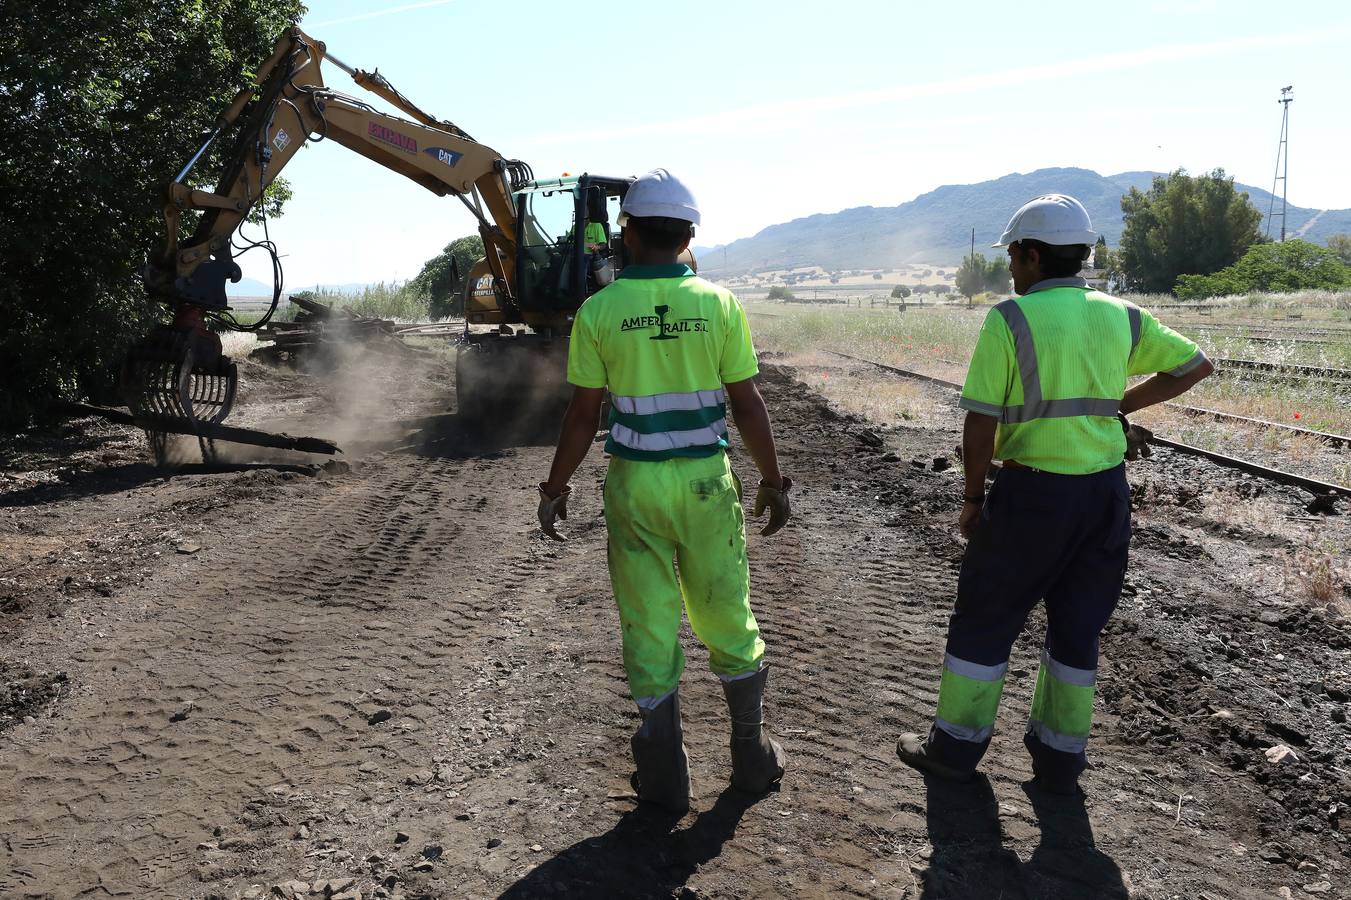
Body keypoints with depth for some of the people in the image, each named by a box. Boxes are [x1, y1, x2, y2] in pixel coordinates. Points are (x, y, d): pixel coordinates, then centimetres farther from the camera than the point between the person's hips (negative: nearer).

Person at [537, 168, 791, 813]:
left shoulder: (598, 311, -5)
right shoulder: (719, 304, -4)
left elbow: (583, 414, -4)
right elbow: (748, 404, -3)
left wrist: (556, 488, 8)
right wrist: (773, 480, 8)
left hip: (634, 482, 0)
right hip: (706, 480, 1)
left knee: (649, 625, 11)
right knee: (726, 616, 16)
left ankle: (666, 775, 20)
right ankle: (752, 757, 29)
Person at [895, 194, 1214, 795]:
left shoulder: (1010, 318, -11)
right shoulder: (1121, 316, 5)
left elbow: (980, 422, -13)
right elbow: (1196, 366, 17)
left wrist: (973, 499, -2)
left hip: (1033, 492, -5)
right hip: (1107, 491, 5)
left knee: (984, 619, 10)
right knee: (1077, 625, 16)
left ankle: (956, 745, 20)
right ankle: (1061, 757, 26)